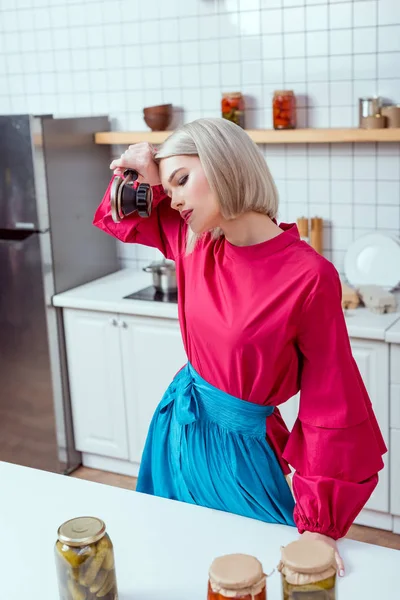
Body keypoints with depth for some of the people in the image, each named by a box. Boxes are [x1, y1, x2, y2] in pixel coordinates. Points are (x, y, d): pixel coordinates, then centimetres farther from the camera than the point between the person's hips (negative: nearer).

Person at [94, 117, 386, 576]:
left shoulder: (310, 276, -26)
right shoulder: (196, 244, -8)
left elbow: (332, 409, -20)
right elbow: (122, 216, 11)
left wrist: (319, 524, -18)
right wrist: (147, 183, -11)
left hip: (236, 448, -6)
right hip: (178, 427, 6)